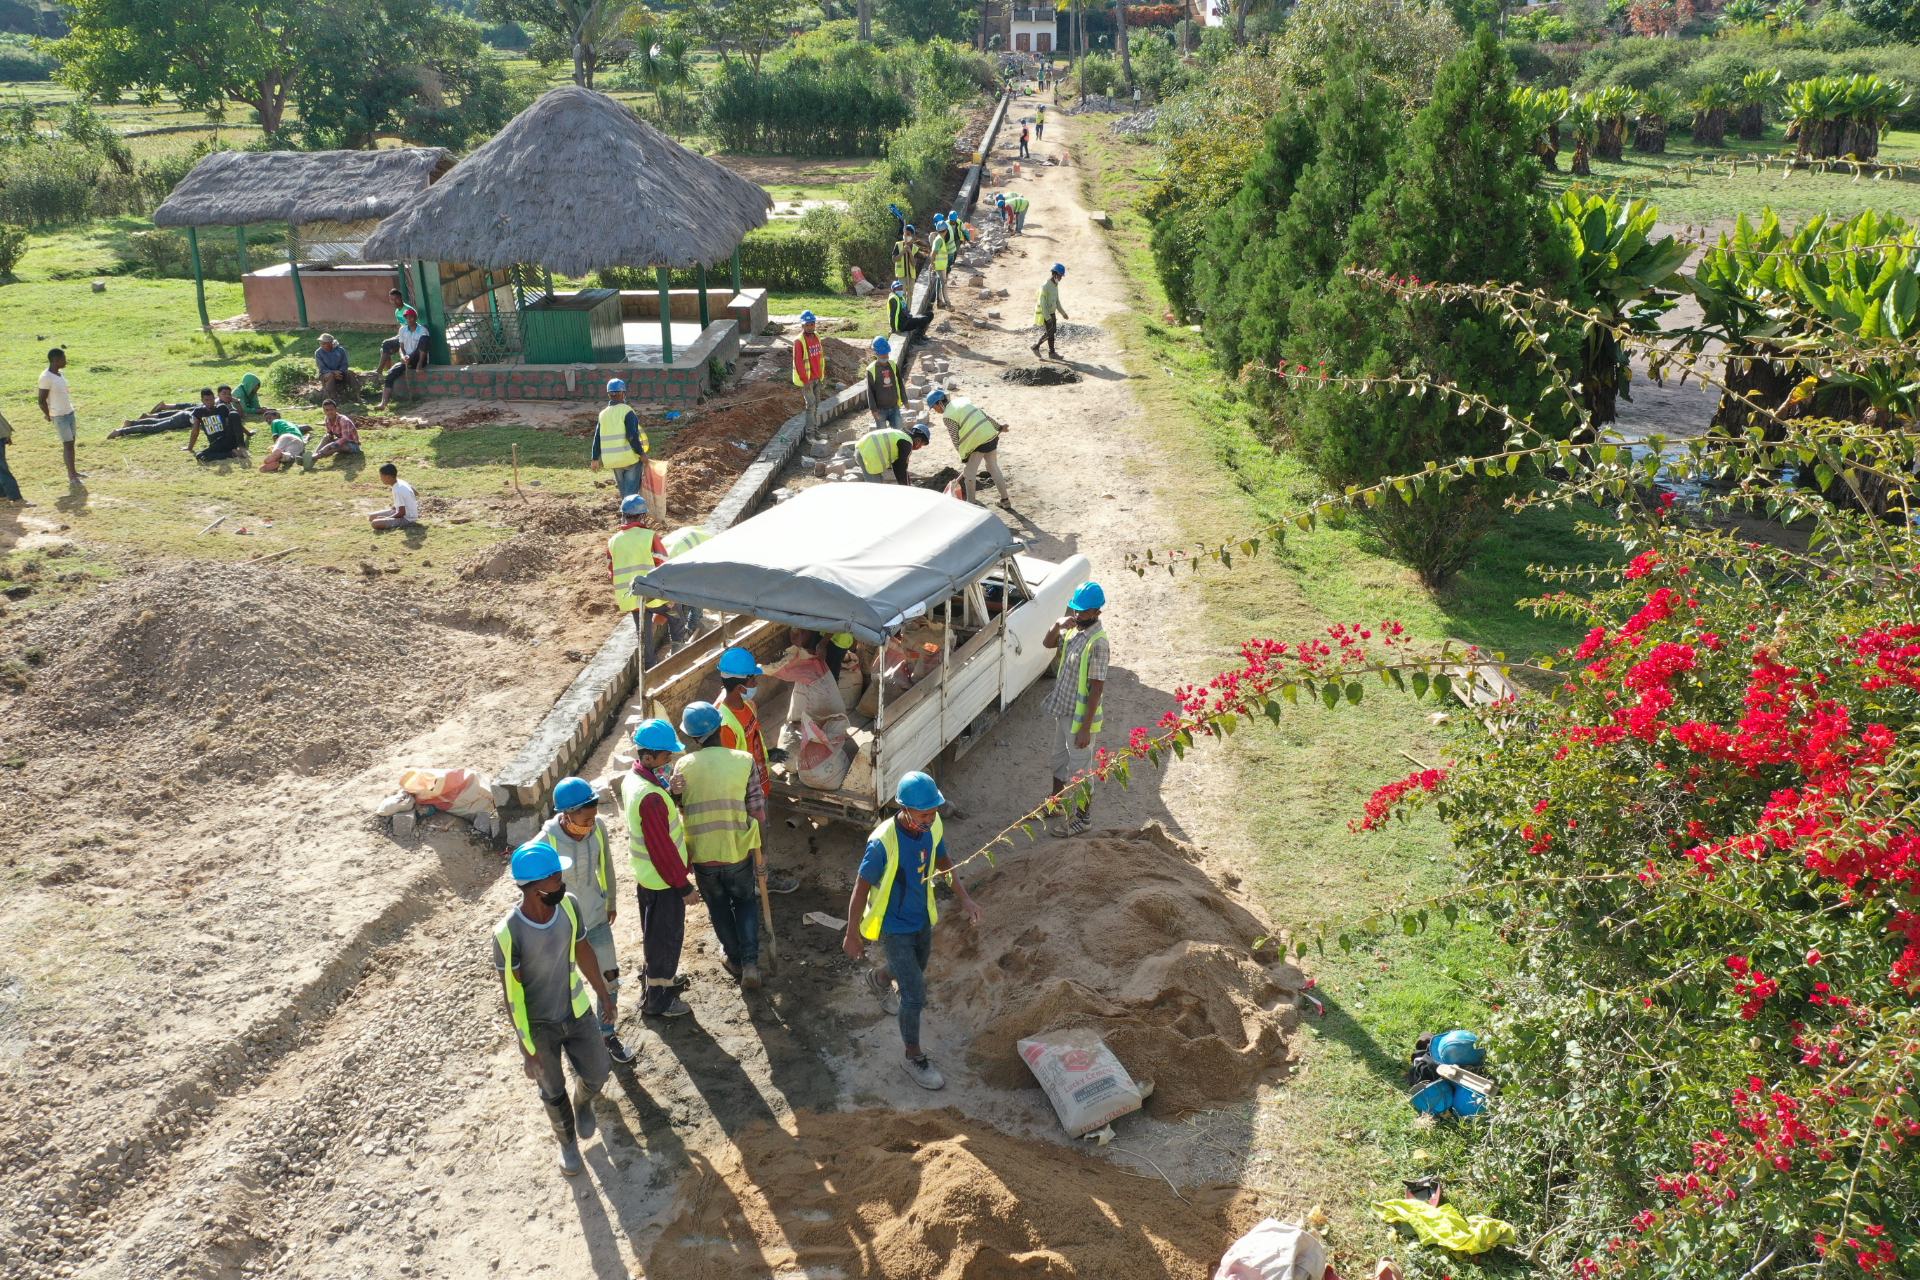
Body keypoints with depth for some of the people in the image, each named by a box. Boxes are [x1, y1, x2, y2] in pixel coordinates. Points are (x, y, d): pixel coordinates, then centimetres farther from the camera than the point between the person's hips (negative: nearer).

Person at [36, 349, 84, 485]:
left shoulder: (61, 374, 9)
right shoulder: (46, 378, -17)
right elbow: (42, 401, -15)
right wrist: (49, 416, -5)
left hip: (70, 413, 8)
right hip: (59, 416, -8)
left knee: (72, 442, 12)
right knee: (67, 444, -8)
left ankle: (73, 471, 21)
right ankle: (71, 476, -6)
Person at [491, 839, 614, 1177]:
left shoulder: (568, 906, -16)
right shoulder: (508, 933, -30)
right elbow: (512, 994, -20)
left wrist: (603, 995, 12)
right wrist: (526, 1048, -15)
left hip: (577, 1012, 3)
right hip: (540, 1026, -3)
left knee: (597, 1073, 15)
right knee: (553, 1091, 18)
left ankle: (583, 1103, 51)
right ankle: (567, 1141, 47)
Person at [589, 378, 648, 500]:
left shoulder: (603, 414, 8)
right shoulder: (627, 411, -11)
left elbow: (597, 438, 10)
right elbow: (632, 436, -19)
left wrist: (595, 459, 16)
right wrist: (642, 453, -12)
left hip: (613, 460, 6)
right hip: (630, 458, -6)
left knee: (624, 490, 19)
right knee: (632, 491, -3)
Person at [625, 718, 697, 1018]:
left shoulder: (635, 778, -2)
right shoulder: (650, 797, -34)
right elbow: (662, 848, -27)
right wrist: (684, 886, -16)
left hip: (647, 876, 9)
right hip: (662, 881, -9)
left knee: (655, 933, 28)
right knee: (666, 937, 9)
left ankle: (655, 975, 48)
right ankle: (657, 999, 26)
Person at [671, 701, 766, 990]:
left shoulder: (684, 765, -11)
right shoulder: (744, 761, -13)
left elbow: (678, 806, -3)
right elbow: (757, 804, -8)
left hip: (702, 853, 0)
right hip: (737, 850, 0)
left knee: (719, 908, 22)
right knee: (745, 902, 22)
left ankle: (735, 961, 35)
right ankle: (750, 962, 10)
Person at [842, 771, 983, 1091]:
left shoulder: (932, 826, -15)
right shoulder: (883, 842, -33)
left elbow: (943, 861, 5)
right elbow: (861, 888, -21)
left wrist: (965, 898, -6)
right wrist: (852, 935, -12)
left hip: (922, 919, 7)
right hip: (893, 927, -6)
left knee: (916, 971, 30)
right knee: (915, 995, -2)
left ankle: (879, 979, 63)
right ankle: (915, 1058, 21)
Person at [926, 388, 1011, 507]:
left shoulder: (949, 415, -9)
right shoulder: (963, 400, 13)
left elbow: (955, 439, -9)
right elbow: (984, 414, 17)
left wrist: (964, 456, 0)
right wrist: (998, 427, 25)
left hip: (977, 442, -8)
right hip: (992, 436, 8)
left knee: (969, 473, 7)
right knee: (993, 468, 20)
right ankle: (1005, 499, 26)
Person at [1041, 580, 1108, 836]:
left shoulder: (1097, 643, -26)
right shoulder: (1075, 629, -1)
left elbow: (1097, 688, -25)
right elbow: (1047, 643, 11)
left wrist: (1086, 727, -23)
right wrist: (1057, 625, -11)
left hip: (1080, 715, -9)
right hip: (1062, 709, 9)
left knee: (1080, 767, 8)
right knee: (1059, 758, 25)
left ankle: (1082, 818, 25)